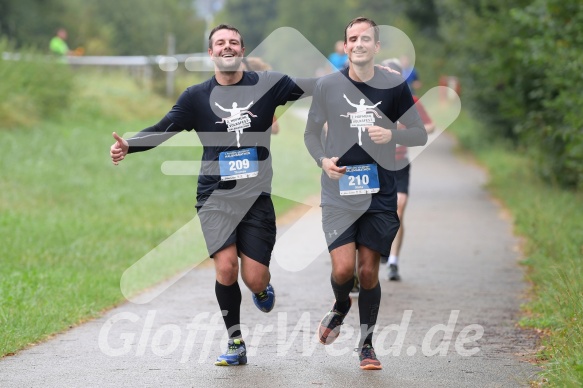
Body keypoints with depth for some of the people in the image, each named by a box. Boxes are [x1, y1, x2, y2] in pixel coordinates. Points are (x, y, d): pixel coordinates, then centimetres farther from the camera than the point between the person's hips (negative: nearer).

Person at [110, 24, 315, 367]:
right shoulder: (197, 97, 3)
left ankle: (264, 289, 35)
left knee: (255, 280, -5)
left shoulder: (267, 85, 3)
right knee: (226, 267, -16)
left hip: (256, 197, 0)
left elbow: (313, 87, 3)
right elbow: (163, 130, -1)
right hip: (215, 197, 0)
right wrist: (127, 145, -17)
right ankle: (236, 344, 4)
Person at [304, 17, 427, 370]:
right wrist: (323, 159, -8)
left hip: (380, 194, 0)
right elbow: (311, 133, 11)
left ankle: (366, 344, 21)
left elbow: (421, 135, 4)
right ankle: (341, 306, 24)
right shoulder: (327, 85, -1)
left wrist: (392, 135, -16)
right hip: (338, 192, 0)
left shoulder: (394, 86, -2)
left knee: (369, 271, 2)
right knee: (343, 268, -12)